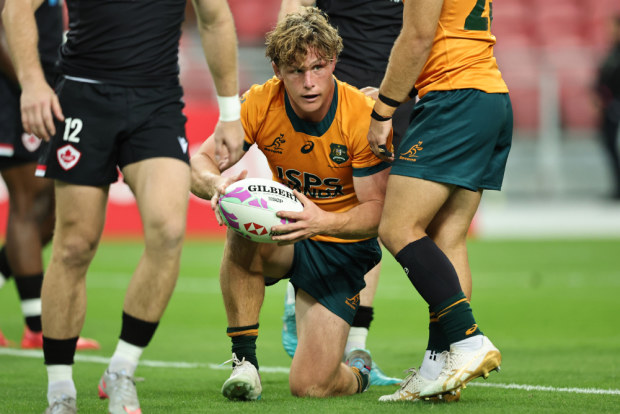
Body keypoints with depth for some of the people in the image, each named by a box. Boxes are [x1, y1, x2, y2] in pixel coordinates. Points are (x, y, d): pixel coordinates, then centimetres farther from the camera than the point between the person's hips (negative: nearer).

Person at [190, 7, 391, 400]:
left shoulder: (364, 117, -22)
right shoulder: (261, 103, -15)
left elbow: (376, 211, -20)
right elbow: (200, 162, -15)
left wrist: (324, 223, -42)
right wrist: (217, 184, -40)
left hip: (343, 248, -2)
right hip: (284, 238, 2)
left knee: (310, 386, -16)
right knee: (244, 232, -37)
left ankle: (358, 370, 24)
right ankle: (244, 360, -20)